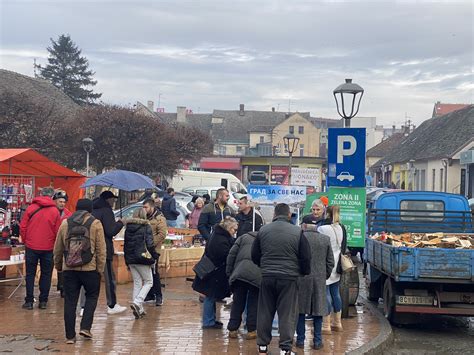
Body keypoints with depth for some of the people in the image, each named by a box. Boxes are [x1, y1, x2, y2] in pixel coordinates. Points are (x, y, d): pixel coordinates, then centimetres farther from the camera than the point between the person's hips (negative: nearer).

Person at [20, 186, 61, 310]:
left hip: (31, 246, 0)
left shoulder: (31, 208, -3)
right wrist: (55, 244, 15)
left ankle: (29, 301, 8)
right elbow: (58, 231, -1)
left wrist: (25, 241, 13)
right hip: (48, 248, 0)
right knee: (46, 274, 10)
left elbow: (22, 227, -1)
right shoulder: (55, 211, -4)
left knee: (30, 274, 9)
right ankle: (43, 301, 10)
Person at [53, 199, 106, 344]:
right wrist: (100, 268, 2)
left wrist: (58, 265, 26)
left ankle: (70, 335, 8)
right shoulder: (95, 224, -1)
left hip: (69, 268, 2)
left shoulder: (65, 223, 8)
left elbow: (57, 248, 13)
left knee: (70, 301, 7)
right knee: (91, 297, 16)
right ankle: (85, 327, 4)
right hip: (90, 269, -2)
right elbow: (101, 249, -4)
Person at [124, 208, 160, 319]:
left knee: (137, 283, 14)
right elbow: (149, 244, -13)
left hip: (130, 259, 5)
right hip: (142, 257, -5)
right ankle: (137, 303, -13)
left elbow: (125, 245, 12)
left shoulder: (128, 227, 8)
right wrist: (155, 256, 1)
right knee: (148, 282, 7)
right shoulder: (146, 227, -8)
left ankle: (139, 309, 11)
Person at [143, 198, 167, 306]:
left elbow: (162, 234, -17)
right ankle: (150, 294, 22)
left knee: (154, 273, -6)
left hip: (153, 250, -7)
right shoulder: (145, 218, 13)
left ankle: (158, 296, 2)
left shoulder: (159, 218, -9)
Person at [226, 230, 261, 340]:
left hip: (240, 273, 1)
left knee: (238, 302, 11)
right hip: (257, 275, -1)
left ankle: (232, 329, 16)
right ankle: (251, 331, 11)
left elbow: (232, 254, 12)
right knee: (254, 304, 10)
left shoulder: (243, 237, 21)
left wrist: (229, 273, 14)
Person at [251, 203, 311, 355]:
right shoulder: (297, 232, -5)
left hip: (267, 277, 3)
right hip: (289, 278, -2)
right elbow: (306, 257, -2)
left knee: (265, 312, 13)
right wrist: (304, 272, 16)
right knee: (287, 314, 4)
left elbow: (255, 256, 11)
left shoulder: (263, 230, 3)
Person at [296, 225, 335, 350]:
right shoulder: (325, 239, 0)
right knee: (318, 309, 9)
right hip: (319, 279, 2)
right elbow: (330, 262, 4)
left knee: (300, 310, 8)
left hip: (301, 279, -2)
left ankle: (300, 340, 11)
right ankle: (317, 341, 11)